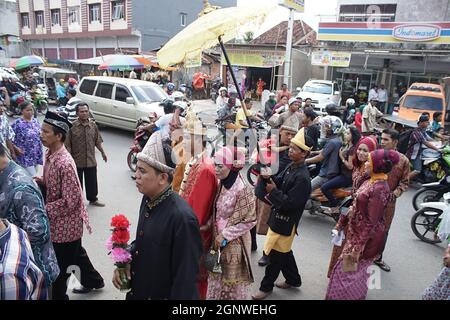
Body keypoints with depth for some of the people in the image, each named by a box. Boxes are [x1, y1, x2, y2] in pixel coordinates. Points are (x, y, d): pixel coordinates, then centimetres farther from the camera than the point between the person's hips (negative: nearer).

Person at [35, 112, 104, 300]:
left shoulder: (64, 164, -28)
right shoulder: (50, 155, 0)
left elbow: (69, 201, -26)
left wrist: (43, 209, -19)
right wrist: (40, 181, -2)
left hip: (65, 223, -9)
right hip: (59, 221, 9)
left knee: (59, 265, 10)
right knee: (76, 254, 27)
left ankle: (58, 295, 32)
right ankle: (93, 281, 48)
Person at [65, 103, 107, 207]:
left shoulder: (93, 125, 2)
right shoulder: (72, 126, -10)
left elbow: (98, 141, 12)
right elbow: (68, 144, -9)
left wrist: (103, 152, 10)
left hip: (91, 160, 3)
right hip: (77, 161, -3)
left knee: (92, 182, 15)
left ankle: (93, 199, 33)